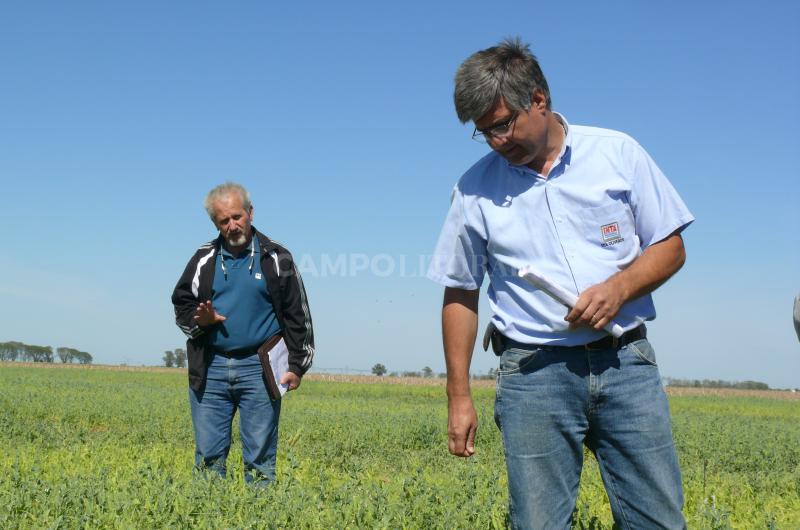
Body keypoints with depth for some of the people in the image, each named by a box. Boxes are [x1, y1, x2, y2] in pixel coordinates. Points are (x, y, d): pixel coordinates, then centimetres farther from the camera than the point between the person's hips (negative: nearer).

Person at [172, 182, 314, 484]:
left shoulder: (275, 258, 3)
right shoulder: (204, 259, 10)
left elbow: (298, 316, 3)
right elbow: (181, 306, 15)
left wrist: (297, 367, -2)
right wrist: (201, 320, -7)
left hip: (258, 368, -2)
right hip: (210, 368, 3)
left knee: (260, 456, 2)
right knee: (209, 455, 6)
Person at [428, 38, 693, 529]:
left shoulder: (618, 153, 2)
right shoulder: (475, 189, 4)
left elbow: (670, 247, 7)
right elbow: (461, 295, 10)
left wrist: (619, 288, -14)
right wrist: (459, 396, 7)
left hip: (626, 360, 1)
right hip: (535, 372, 0)